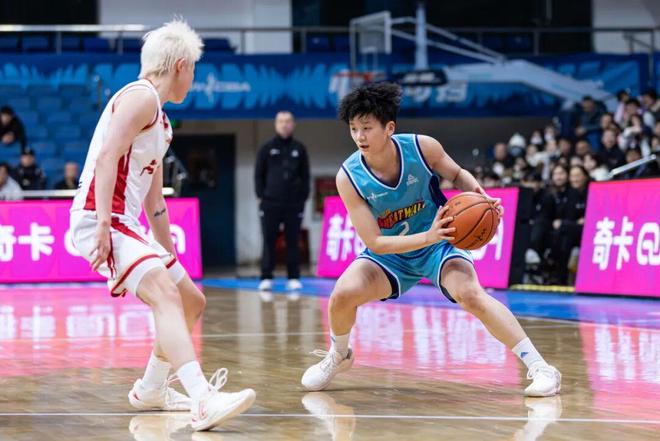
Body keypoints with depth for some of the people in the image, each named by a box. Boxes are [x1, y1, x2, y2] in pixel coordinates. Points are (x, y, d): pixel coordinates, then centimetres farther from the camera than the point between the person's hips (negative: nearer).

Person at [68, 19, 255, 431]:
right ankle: (204, 402, -44)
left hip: (125, 224, 11)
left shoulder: (161, 120, 25)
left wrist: (170, 252, 31)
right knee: (166, 295, -29)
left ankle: (151, 390, 33)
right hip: (99, 220, -11)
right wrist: (104, 223, -29)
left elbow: (154, 199, 30)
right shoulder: (140, 96, -7)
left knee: (192, 302, 19)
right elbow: (107, 156, -21)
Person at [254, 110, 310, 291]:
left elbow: (305, 175, 12)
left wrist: (303, 197, 3)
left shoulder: (299, 149, 9)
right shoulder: (267, 148, 6)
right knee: (269, 242, 0)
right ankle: (266, 278, 3)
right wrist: (261, 196, -2)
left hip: (294, 204, 1)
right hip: (270, 204, -1)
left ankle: (294, 278, 6)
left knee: (293, 242, 2)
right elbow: (259, 174, 6)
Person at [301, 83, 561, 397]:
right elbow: (373, 243, -24)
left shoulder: (422, 148, -21)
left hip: (439, 243, -1)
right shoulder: (349, 177, -23)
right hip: (389, 253, 1)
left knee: (470, 294, -27)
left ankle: (539, 367, -24)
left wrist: (480, 195, -22)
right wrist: (427, 237, -37)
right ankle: (338, 356, 14)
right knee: (342, 294, -20)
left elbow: (457, 174, 1)